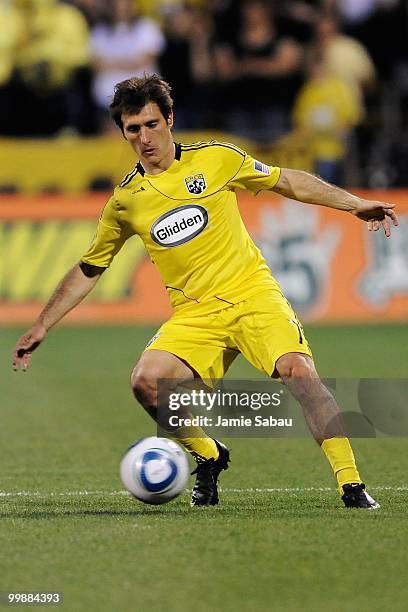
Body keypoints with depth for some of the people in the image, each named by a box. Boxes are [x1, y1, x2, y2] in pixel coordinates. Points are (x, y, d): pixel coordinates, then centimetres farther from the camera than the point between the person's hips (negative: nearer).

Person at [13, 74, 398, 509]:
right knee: (147, 380, -23)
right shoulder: (125, 201, 7)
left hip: (253, 294, -2)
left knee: (298, 370, -27)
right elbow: (87, 270, 19)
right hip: (194, 314, 2)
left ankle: (351, 484, -23)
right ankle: (208, 457, 4)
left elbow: (288, 181, 12)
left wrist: (354, 204, 6)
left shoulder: (216, 159, 1)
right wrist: (41, 327, 17)